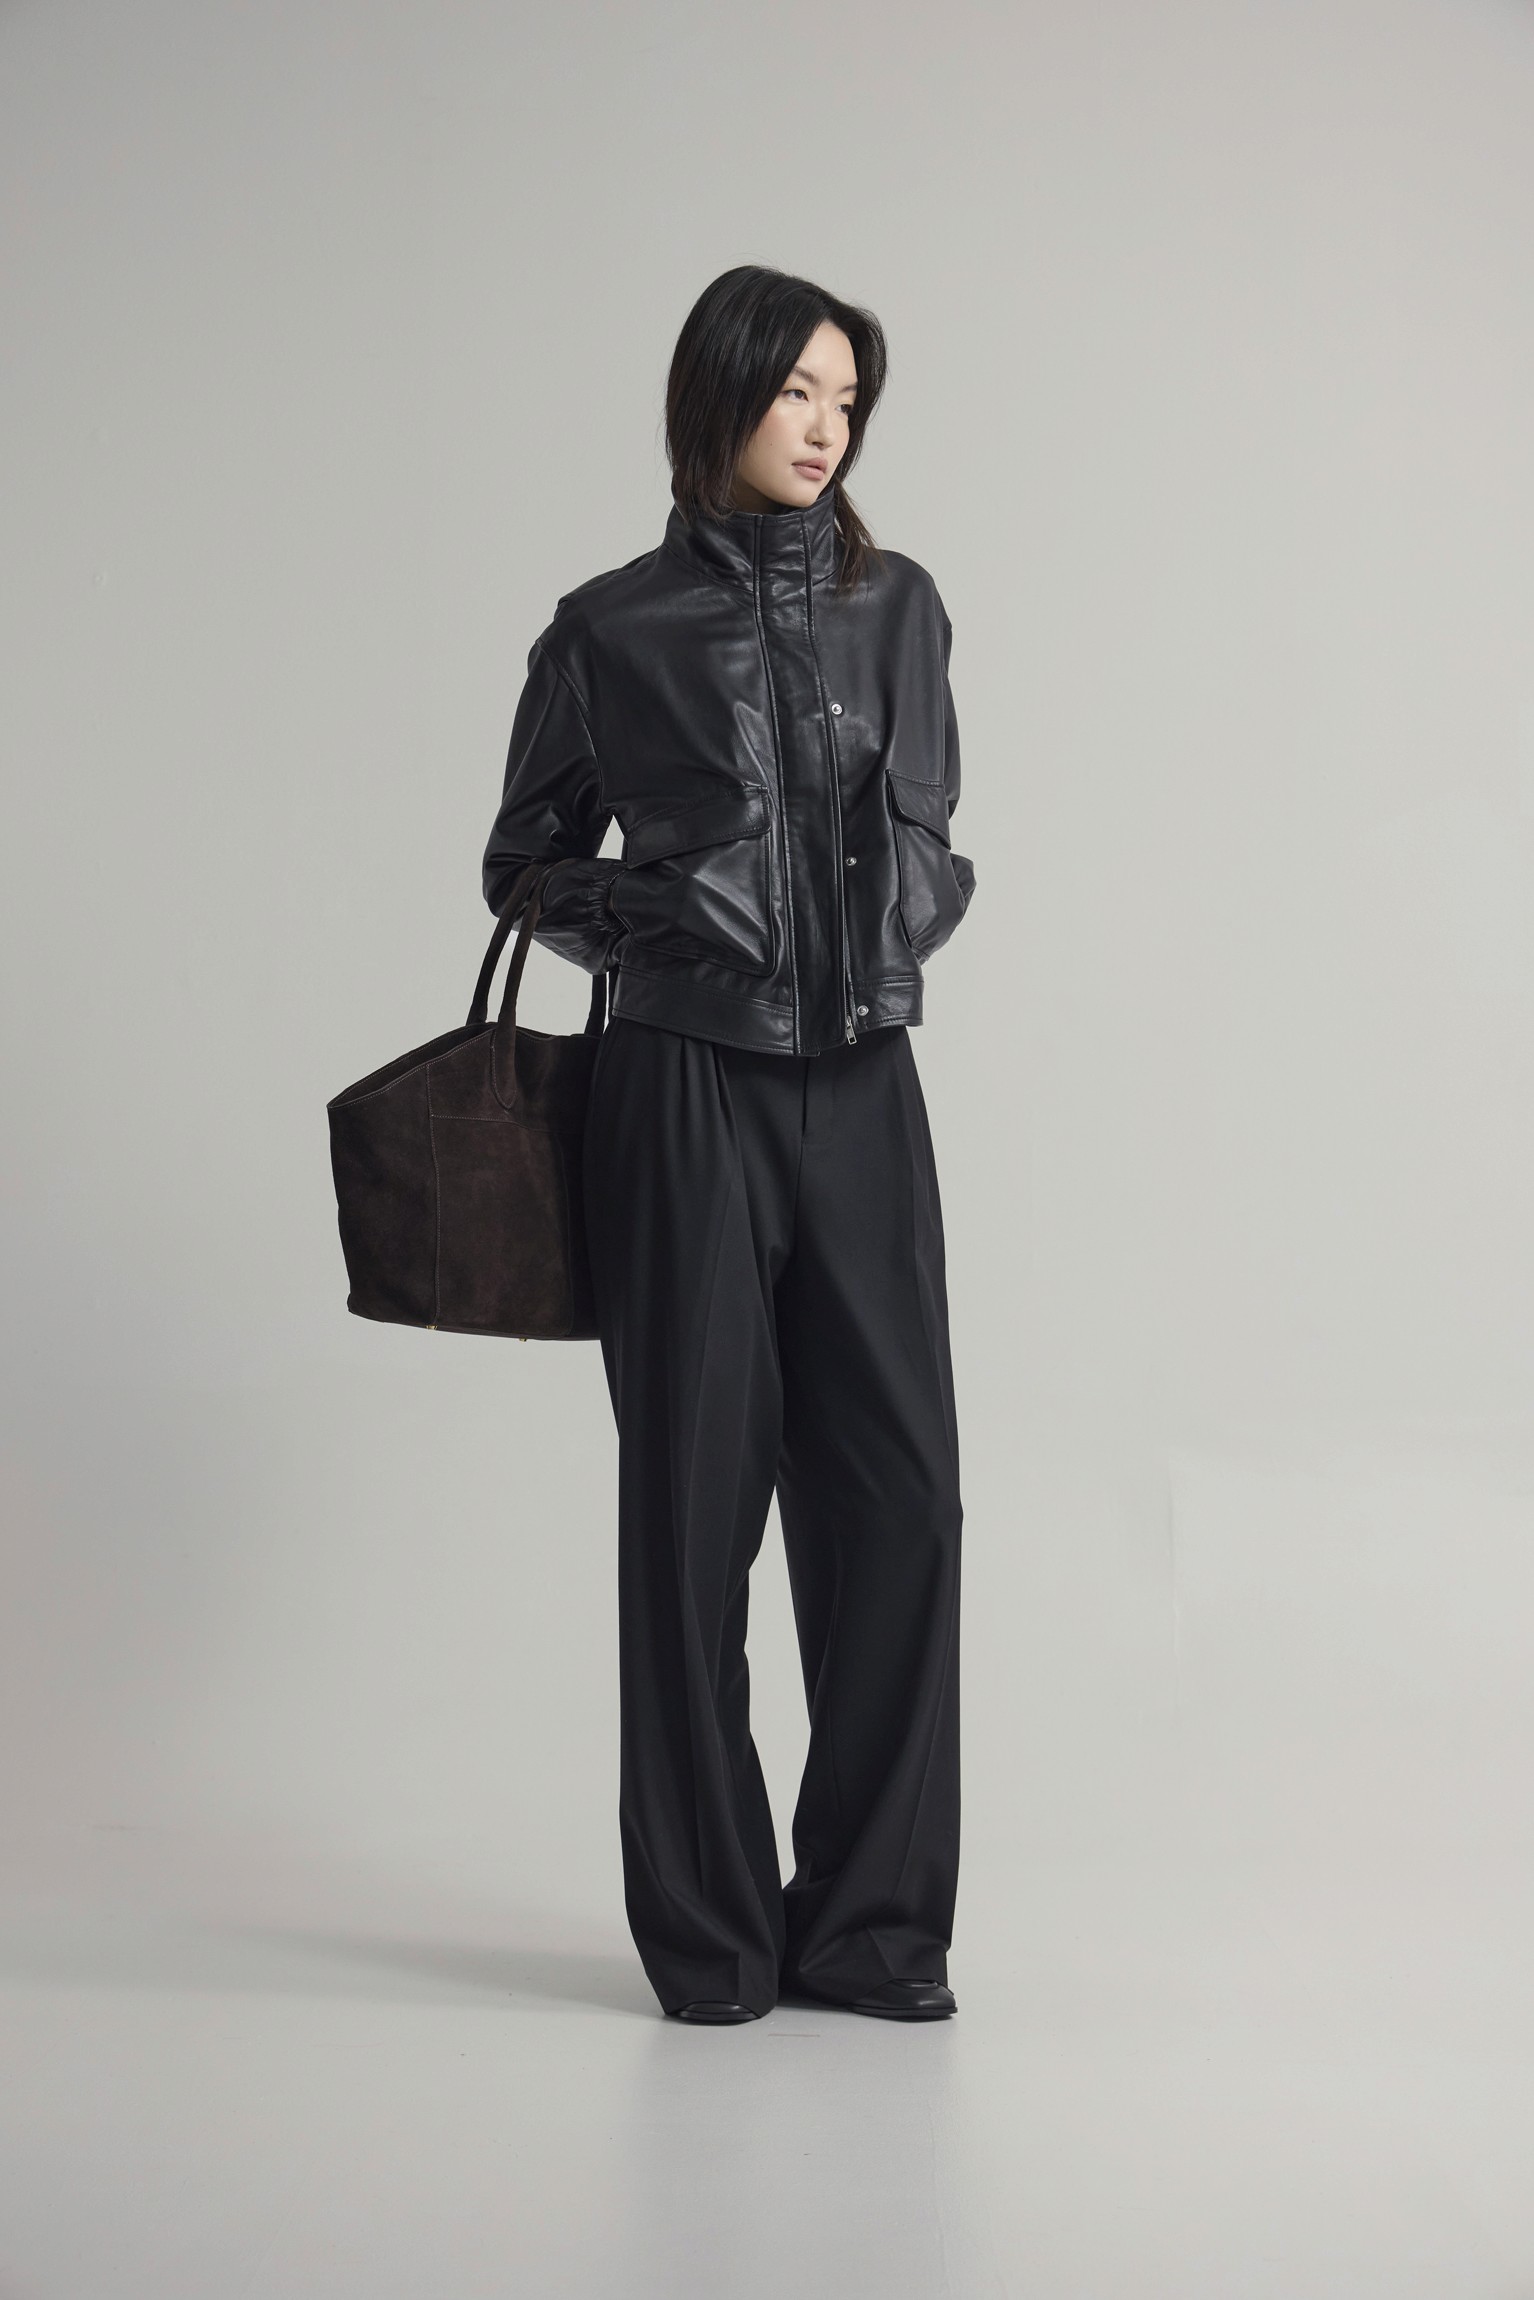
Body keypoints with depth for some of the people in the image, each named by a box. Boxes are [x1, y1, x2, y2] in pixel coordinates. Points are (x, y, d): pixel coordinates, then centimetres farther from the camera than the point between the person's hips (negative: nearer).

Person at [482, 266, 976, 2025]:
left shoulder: (897, 608, 10)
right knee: (698, 1498, 0)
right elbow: (525, 860, 11)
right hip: (690, 1094, -3)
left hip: (863, 1090, 3)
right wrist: (642, 929, -4)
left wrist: (892, 937, 1)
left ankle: (870, 1919, 11)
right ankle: (708, 1931, 12)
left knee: (897, 1487, -2)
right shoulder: (612, 631, 2)